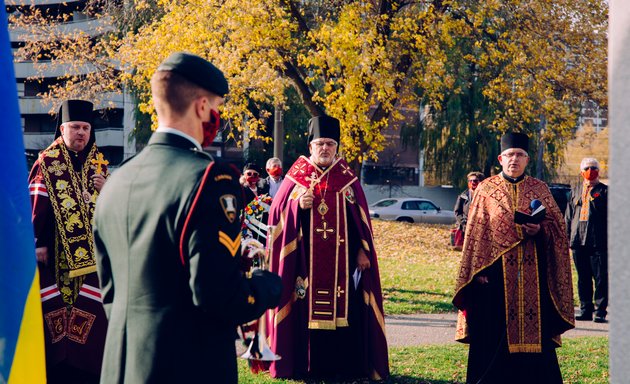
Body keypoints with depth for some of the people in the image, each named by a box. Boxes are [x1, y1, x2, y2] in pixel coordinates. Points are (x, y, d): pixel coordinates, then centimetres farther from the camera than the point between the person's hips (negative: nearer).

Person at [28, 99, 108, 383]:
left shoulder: (99, 163, 12)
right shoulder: (47, 161, 1)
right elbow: (36, 205, -4)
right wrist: (38, 243, -11)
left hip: (90, 250, 3)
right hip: (56, 250, -3)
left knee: (89, 307, 0)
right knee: (54, 307, -4)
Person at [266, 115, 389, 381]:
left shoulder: (347, 179, 9)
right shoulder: (296, 177, 6)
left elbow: (360, 218, 8)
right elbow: (277, 211, 4)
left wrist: (362, 250, 0)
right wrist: (298, 206, -15)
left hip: (341, 258, 1)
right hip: (305, 257, -1)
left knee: (341, 307, -1)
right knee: (306, 307, -2)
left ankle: (341, 365, 6)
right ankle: (305, 364, 6)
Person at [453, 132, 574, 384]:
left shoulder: (540, 189, 10)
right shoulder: (486, 190, 6)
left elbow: (558, 224, 8)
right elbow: (475, 232, 2)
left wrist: (540, 229, -14)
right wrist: (478, 270, -7)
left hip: (531, 273, 1)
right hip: (496, 270, -1)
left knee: (533, 328, 0)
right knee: (495, 332, -1)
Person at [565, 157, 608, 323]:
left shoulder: (604, 191, 4)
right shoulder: (575, 191, 17)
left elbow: (611, 217, 2)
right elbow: (568, 216, 19)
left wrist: (610, 239, -5)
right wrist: (568, 236, 11)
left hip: (599, 242, -4)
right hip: (578, 241, 4)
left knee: (601, 278, -4)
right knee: (583, 278, 8)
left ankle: (600, 311, -1)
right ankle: (585, 309, 14)